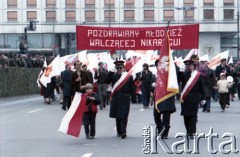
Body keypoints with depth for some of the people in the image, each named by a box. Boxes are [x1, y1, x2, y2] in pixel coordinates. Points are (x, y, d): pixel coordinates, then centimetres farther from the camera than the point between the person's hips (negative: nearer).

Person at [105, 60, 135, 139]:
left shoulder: (128, 76, 0)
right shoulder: (113, 75, 6)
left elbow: (131, 88, 3)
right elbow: (106, 81, -6)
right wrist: (110, 72, -11)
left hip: (125, 98, -3)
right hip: (116, 98, 3)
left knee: (123, 116, -7)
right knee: (117, 116, 10)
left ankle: (123, 132, -10)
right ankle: (119, 131, 19)